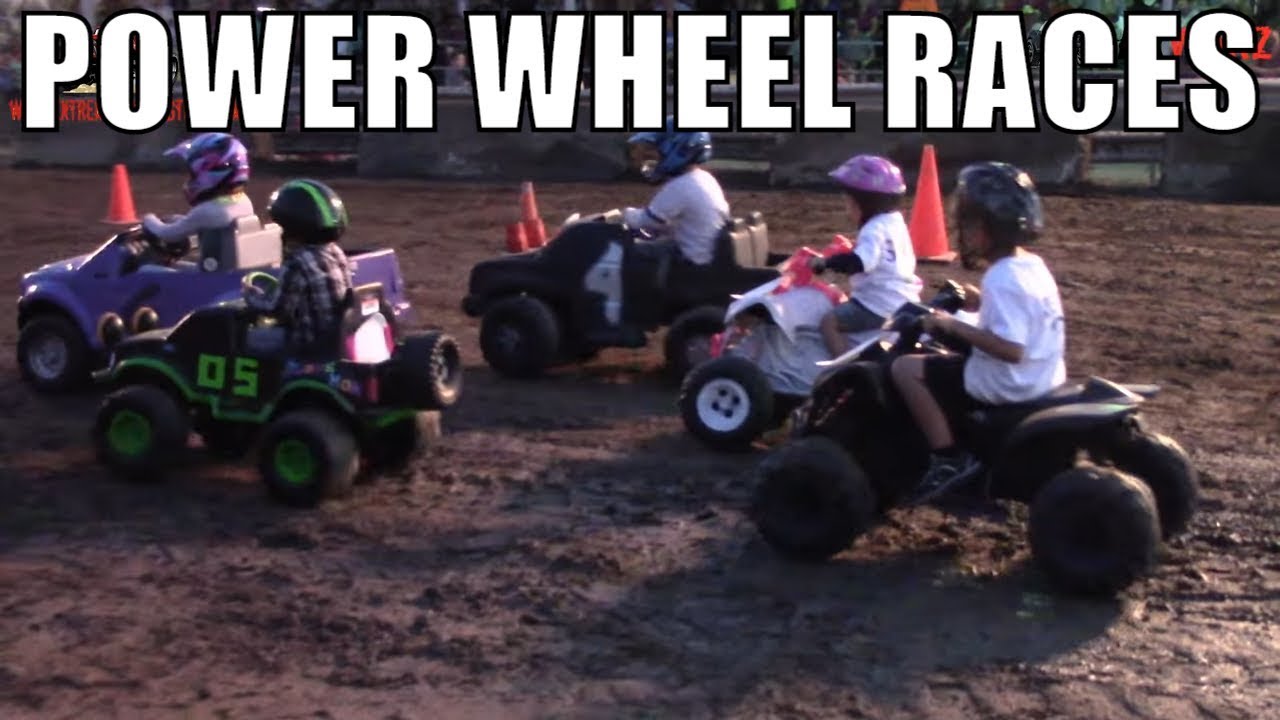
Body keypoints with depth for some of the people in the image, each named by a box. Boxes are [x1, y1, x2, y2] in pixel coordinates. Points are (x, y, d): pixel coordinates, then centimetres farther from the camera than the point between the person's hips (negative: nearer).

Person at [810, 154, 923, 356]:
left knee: (830, 322, -15)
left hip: (881, 307, -11)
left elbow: (859, 262, -34)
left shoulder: (875, 229, -19)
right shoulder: (895, 221, 13)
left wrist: (826, 263, -26)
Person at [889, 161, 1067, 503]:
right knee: (946, 358, 33)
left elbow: (1011, 349, -31)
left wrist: (955, 325, -24)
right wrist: (983, 304, 11)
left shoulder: (1002, 279, -23)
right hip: (1041, 380, 10)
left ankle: (950, 459, -8)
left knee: (905, 368, -8)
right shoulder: (1032, 265, 6)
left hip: (1009, 386, -10)